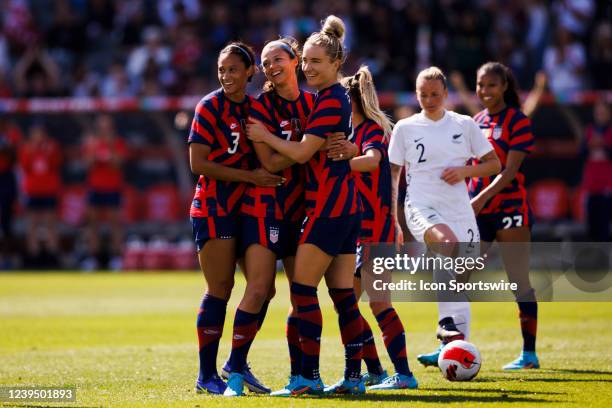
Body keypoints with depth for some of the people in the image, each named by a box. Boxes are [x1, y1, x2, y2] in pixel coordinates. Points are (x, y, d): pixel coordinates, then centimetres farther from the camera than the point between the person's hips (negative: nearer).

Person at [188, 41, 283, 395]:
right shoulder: (210, 107, -7)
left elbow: (263, 159, 14)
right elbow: (198, 163, -12)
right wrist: (250, 176, -17)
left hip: (244, 207, 6)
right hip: (213, 208, -6)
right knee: (220, 290, -7)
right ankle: (207, 376, 1)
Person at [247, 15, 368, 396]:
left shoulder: (331, 100, -13)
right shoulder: (335, 97, 17)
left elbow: (302, 152, -17)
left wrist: (265, 136, -4)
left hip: (330, 205, -10)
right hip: (346, 206, 10)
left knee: (303, 287, -8)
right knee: (343, 293, 9)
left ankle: (309, 376, -9)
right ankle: (354, 377, 9)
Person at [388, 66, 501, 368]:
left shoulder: (465, 125, 9)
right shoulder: (405, 128, 6)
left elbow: (494, 164, 13)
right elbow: (392, 175, 11)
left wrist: (465, 171, -6)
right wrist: (392, 221, 5)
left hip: (459, 210, 3)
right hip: (422, 206, -3)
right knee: (447, 242, -35)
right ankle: (447, 323, -37)